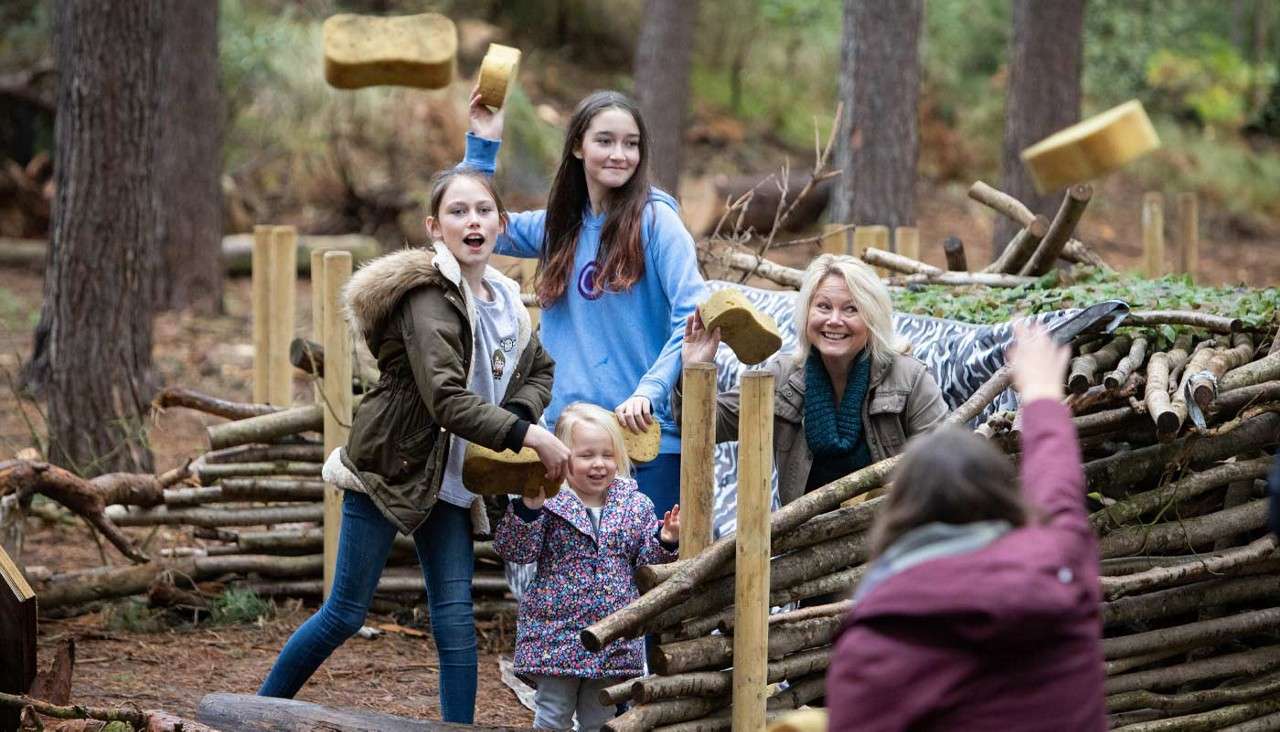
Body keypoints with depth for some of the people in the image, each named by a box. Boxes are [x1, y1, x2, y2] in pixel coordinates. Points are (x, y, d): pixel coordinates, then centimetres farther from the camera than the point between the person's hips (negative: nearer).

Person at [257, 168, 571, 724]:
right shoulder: (430, 297, -17)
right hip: (389, 465, -7)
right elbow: (446, 399, -26)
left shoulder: (504, 301, 9)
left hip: (448, 482, 7)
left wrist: (517, 416, 2)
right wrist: (528, 436, -24)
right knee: (346, 613, -1)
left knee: (455, 618, 0)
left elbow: (539, 371, 24)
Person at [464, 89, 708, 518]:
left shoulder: (655, 220, -4)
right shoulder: (560, 225, 13)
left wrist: (650, 390, -23)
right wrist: (482, 145, 15)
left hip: (647, 434, -5)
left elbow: (693, 316, -13)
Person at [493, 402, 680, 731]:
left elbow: (647, 561, 9)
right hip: (555, 632, -3)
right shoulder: (549, 501, -7)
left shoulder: (636, 506, 4)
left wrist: (665, 542, -11)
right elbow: (514, 550, -12)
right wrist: (528, 509, -25)